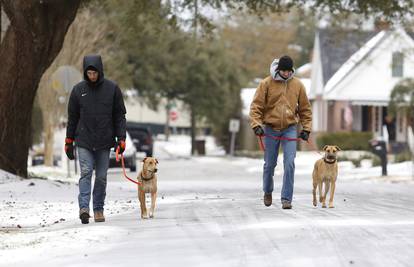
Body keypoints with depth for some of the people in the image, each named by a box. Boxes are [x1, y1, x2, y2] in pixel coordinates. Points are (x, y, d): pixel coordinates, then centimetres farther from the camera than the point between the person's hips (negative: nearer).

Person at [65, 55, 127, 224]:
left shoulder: (112, 89, 0)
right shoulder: (78, 90, 2)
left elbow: (119, 115, 4)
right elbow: (72, 117, 9)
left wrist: (121, 138, -5)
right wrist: (69, 141, 6)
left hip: (104, 142, 1)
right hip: (84, 142, 0)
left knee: (101, 177, 4)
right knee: (86, 173, -13)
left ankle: (99, 209, 13)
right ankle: (84, 208, -22)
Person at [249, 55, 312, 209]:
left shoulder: (297, 85, 1)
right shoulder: (266, 84, -6)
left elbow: (305, 108, 9)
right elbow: (256, 106, -6)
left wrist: (306, 128, 4)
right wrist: (256, 124, -18)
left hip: (290, 128, 1)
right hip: (270, 129, -1)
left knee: (289, 163, -12)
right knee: (270, 164, 10)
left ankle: (286, 198, -8)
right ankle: (267, 191, 36)